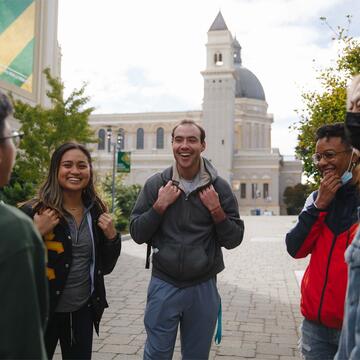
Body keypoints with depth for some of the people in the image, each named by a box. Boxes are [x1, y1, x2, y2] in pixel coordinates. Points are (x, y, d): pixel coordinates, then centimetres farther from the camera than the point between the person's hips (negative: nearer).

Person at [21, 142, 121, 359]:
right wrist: (37, 233, -24)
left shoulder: (97, 212, 0)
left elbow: (105, 267, 6)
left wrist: (112, 236, -10)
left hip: (83, 310, 4)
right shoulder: (34, 211, -13)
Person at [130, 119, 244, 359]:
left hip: (203, 288, 1)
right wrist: (159, 206, -15)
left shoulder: (219, 187, -5)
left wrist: (216, 210, -17)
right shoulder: (156, 184, -4)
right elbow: (137, 235, -2)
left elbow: (234, 240, -2)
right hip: (164, 285, 0)